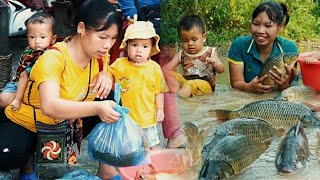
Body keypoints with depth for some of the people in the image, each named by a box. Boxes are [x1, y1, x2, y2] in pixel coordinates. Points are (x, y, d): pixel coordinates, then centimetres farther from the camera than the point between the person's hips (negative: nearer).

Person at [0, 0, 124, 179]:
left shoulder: (100, 55, -11)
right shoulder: (54, 58, -31)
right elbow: (49, 107, -44)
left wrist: (105, 75, -17)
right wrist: (96, 108, -55)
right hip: (25, 124, -6)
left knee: (109, 97, -13)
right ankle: (28, 162, 0)